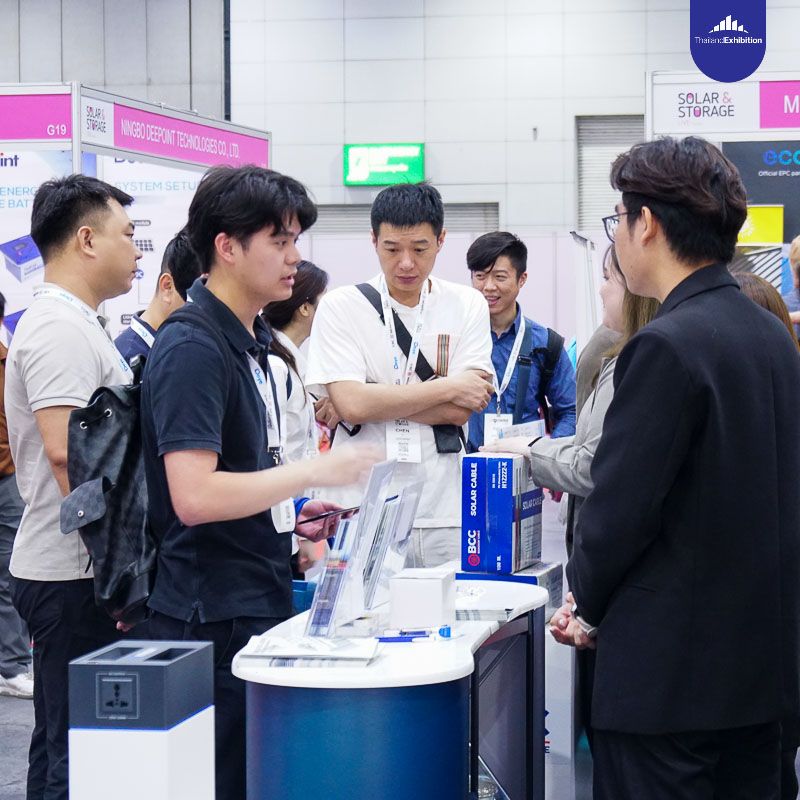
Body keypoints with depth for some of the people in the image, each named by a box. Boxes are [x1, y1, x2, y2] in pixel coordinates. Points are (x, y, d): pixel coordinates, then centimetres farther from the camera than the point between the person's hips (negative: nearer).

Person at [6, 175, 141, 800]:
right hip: (74, 578, -10)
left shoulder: (74, 323, 18)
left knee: (64, 747, 15)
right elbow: (65, 452, -24)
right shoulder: (62, 328, -15)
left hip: (71, 572, 10)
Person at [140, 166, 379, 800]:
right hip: (214, 614, -9)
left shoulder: (251, 341, 14)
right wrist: (315, 471, -20)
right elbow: (193, 497, -25)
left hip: (262, 600, 9)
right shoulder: (192, 348, -16)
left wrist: (291, 513, 10)